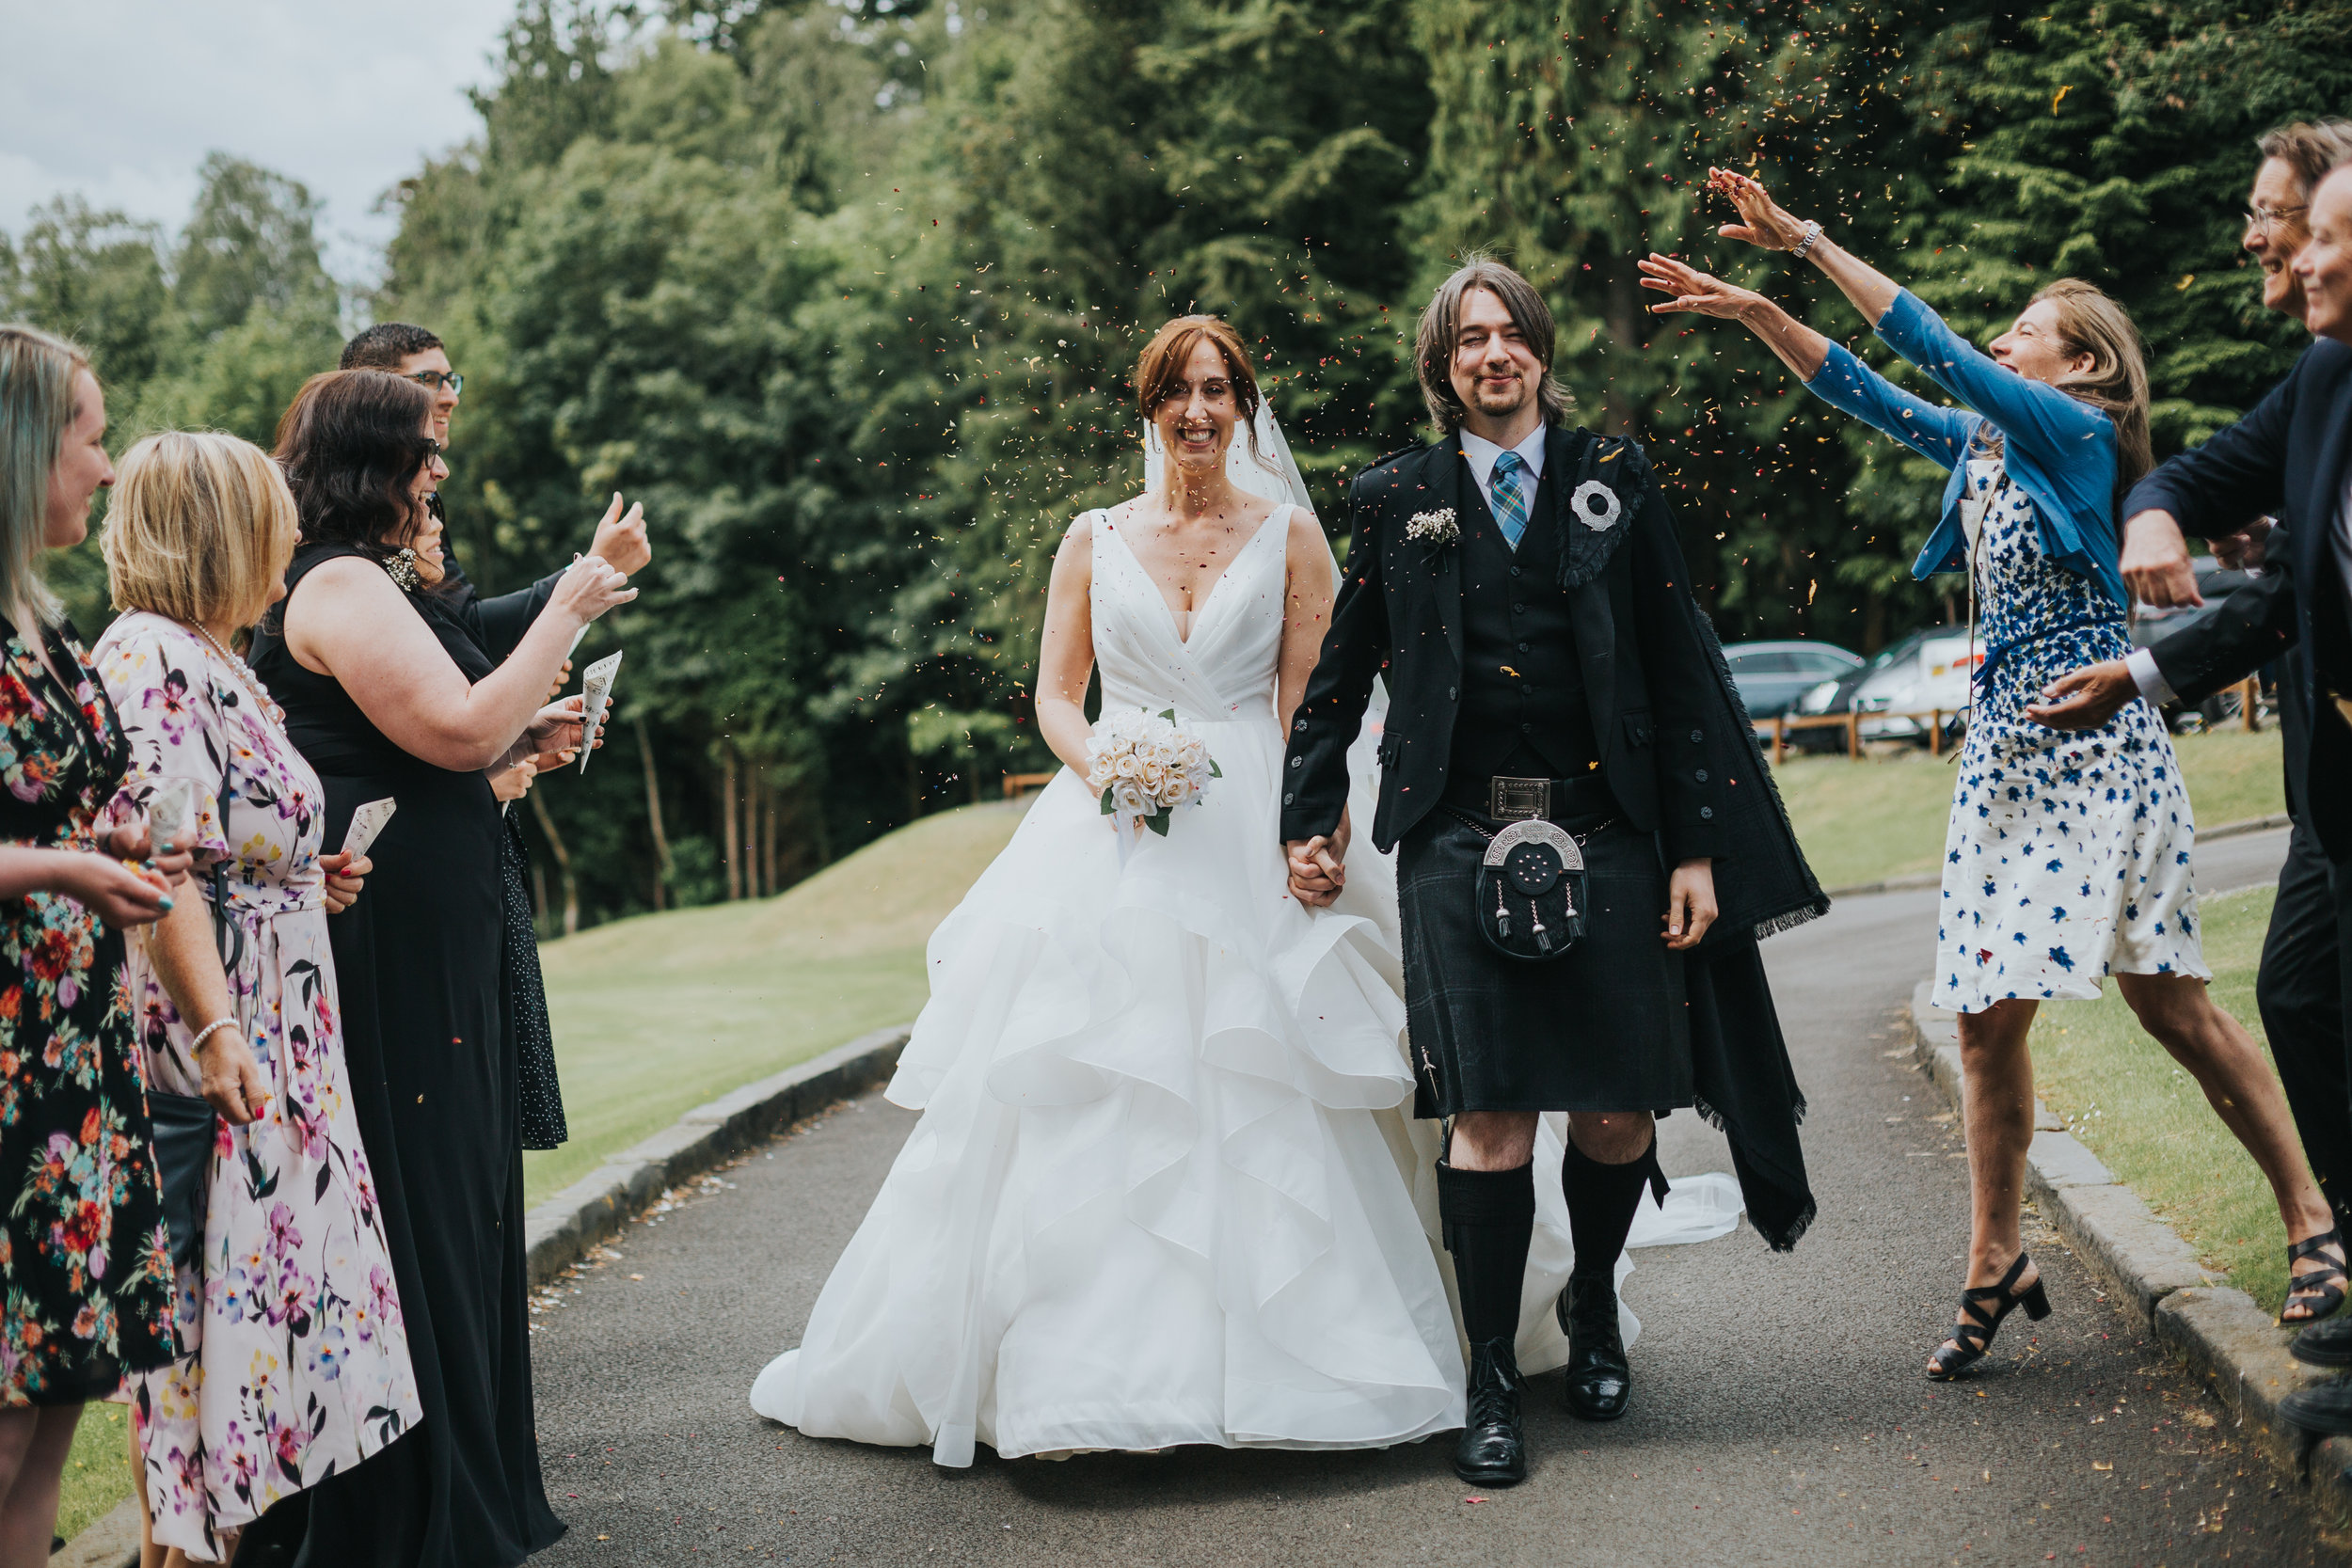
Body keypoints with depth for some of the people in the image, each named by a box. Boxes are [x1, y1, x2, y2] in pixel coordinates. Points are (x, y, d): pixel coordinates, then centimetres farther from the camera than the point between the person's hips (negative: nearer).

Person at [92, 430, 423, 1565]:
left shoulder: (214, 664, 17)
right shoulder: (147, 656, -13)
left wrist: (307, 882, 13)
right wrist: (217, 1030, -26)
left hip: (277, 1038, 10)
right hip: (215, 1051, -10)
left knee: (267, 1288, 11)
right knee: (212, 1306, -4)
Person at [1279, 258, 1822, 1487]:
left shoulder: (1614, 481, 9)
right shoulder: (1396, 499, 9)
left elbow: (1678, 667, 7)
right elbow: (1340, 671, 17)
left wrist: (1695, 845, 2)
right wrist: (1309, 817, 15)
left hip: (1605, 830, 1)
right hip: (1462, 840, -1)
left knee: (1618, 1112, 2)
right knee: (1490, 1113, -6)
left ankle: (1593, 1305, 31)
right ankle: (1491, 1383, 6)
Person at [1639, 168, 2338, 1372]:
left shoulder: (2079, 434, -8)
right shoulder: (1981, 442, 14)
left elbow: (1937, 353, -15)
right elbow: (1871, 395, 17)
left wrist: (1810, 240, -13)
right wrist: (1756, 310, 7)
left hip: (2095, 742, -7)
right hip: (2003, 747, 7)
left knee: (2168, 1001, -4)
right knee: (1987, 1013, 4)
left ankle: (2310, 1218, 11)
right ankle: (1994, 1264, 12)